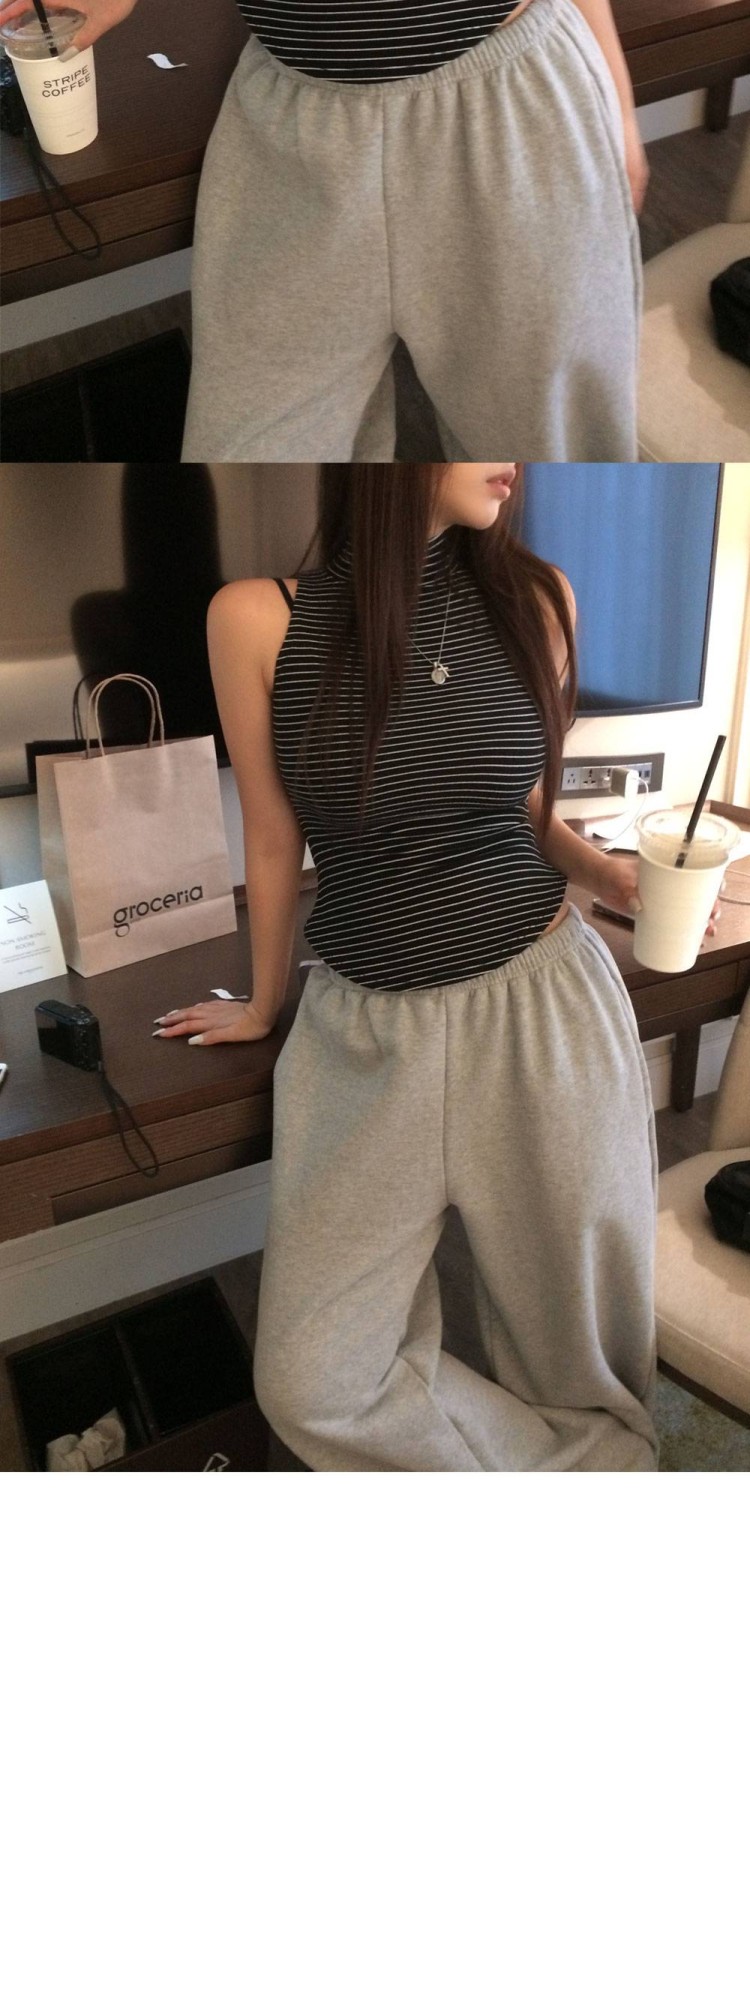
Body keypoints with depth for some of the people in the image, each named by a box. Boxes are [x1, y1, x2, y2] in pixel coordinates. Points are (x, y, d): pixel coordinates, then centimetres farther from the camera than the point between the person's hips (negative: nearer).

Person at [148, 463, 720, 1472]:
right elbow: (275, 841, 5)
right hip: (367, 1035, 0)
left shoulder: (537, 597, 0)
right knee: (310, 1386, -1)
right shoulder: (259, 619, -6)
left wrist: (603, 870, -7)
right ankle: (587, 1466, 19)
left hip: (547, 1009, 1)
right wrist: (265, 1003, 17)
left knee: (582, 1356, 8)